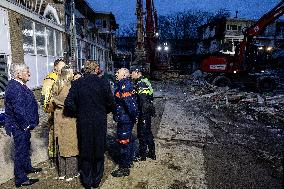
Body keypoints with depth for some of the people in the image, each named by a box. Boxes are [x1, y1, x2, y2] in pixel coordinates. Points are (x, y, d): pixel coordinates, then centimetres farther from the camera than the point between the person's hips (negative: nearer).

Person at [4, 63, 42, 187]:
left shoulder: (18, 85, 8)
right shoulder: (14, 88, -24)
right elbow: (18, 110, -28)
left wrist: (29, 123, 17)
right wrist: (26, 125, -19)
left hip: (23, 125, 10)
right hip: (19, 126, -10)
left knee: (25, 147, 25)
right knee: (21, 150, 2)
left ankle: (27, 167, 44)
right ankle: (20, 179, 16)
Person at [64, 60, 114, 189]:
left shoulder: (77, 83, -7)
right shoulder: (103, 83, -10)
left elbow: (68, 103, -12)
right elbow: (111, 103, -10)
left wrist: (77, 113, 5)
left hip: (83, 123, 1)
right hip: (100, 123, -1)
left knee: (85, 151, 16)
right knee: (98, 151, 15)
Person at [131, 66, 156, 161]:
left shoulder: (140, 84, -18)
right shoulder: (145, 81, 12)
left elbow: (143, 100, -24)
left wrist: (142, 115, -22)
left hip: (144, 112, -10)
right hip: (148, 111, 10)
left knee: (142, 133, 2)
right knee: (148, 132, 18)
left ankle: (142, 155, 15)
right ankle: (152, 153, 30)